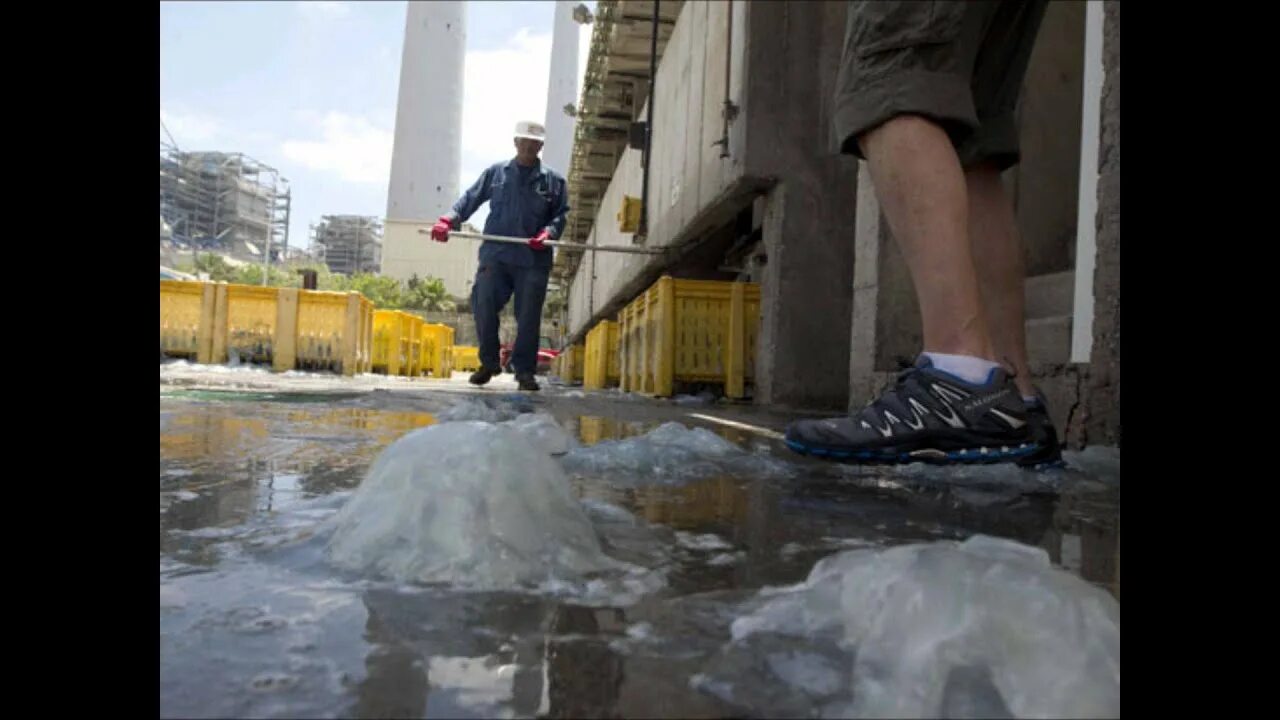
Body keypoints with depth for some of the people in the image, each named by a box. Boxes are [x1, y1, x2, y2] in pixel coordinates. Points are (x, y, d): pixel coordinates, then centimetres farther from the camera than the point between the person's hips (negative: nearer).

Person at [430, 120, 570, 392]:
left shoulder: (554, 180, 10)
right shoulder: (496, 173, 13)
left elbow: (561, 215, 7)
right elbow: (471, 199, 11)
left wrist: (549, 232, -13)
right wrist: (448, 219, -4)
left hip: (533, 259, -1)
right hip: (495, 255, 1)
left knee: (528, 316, -1)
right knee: (484, 304, -6)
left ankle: (524, 371, 10)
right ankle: (489, 362, 13)